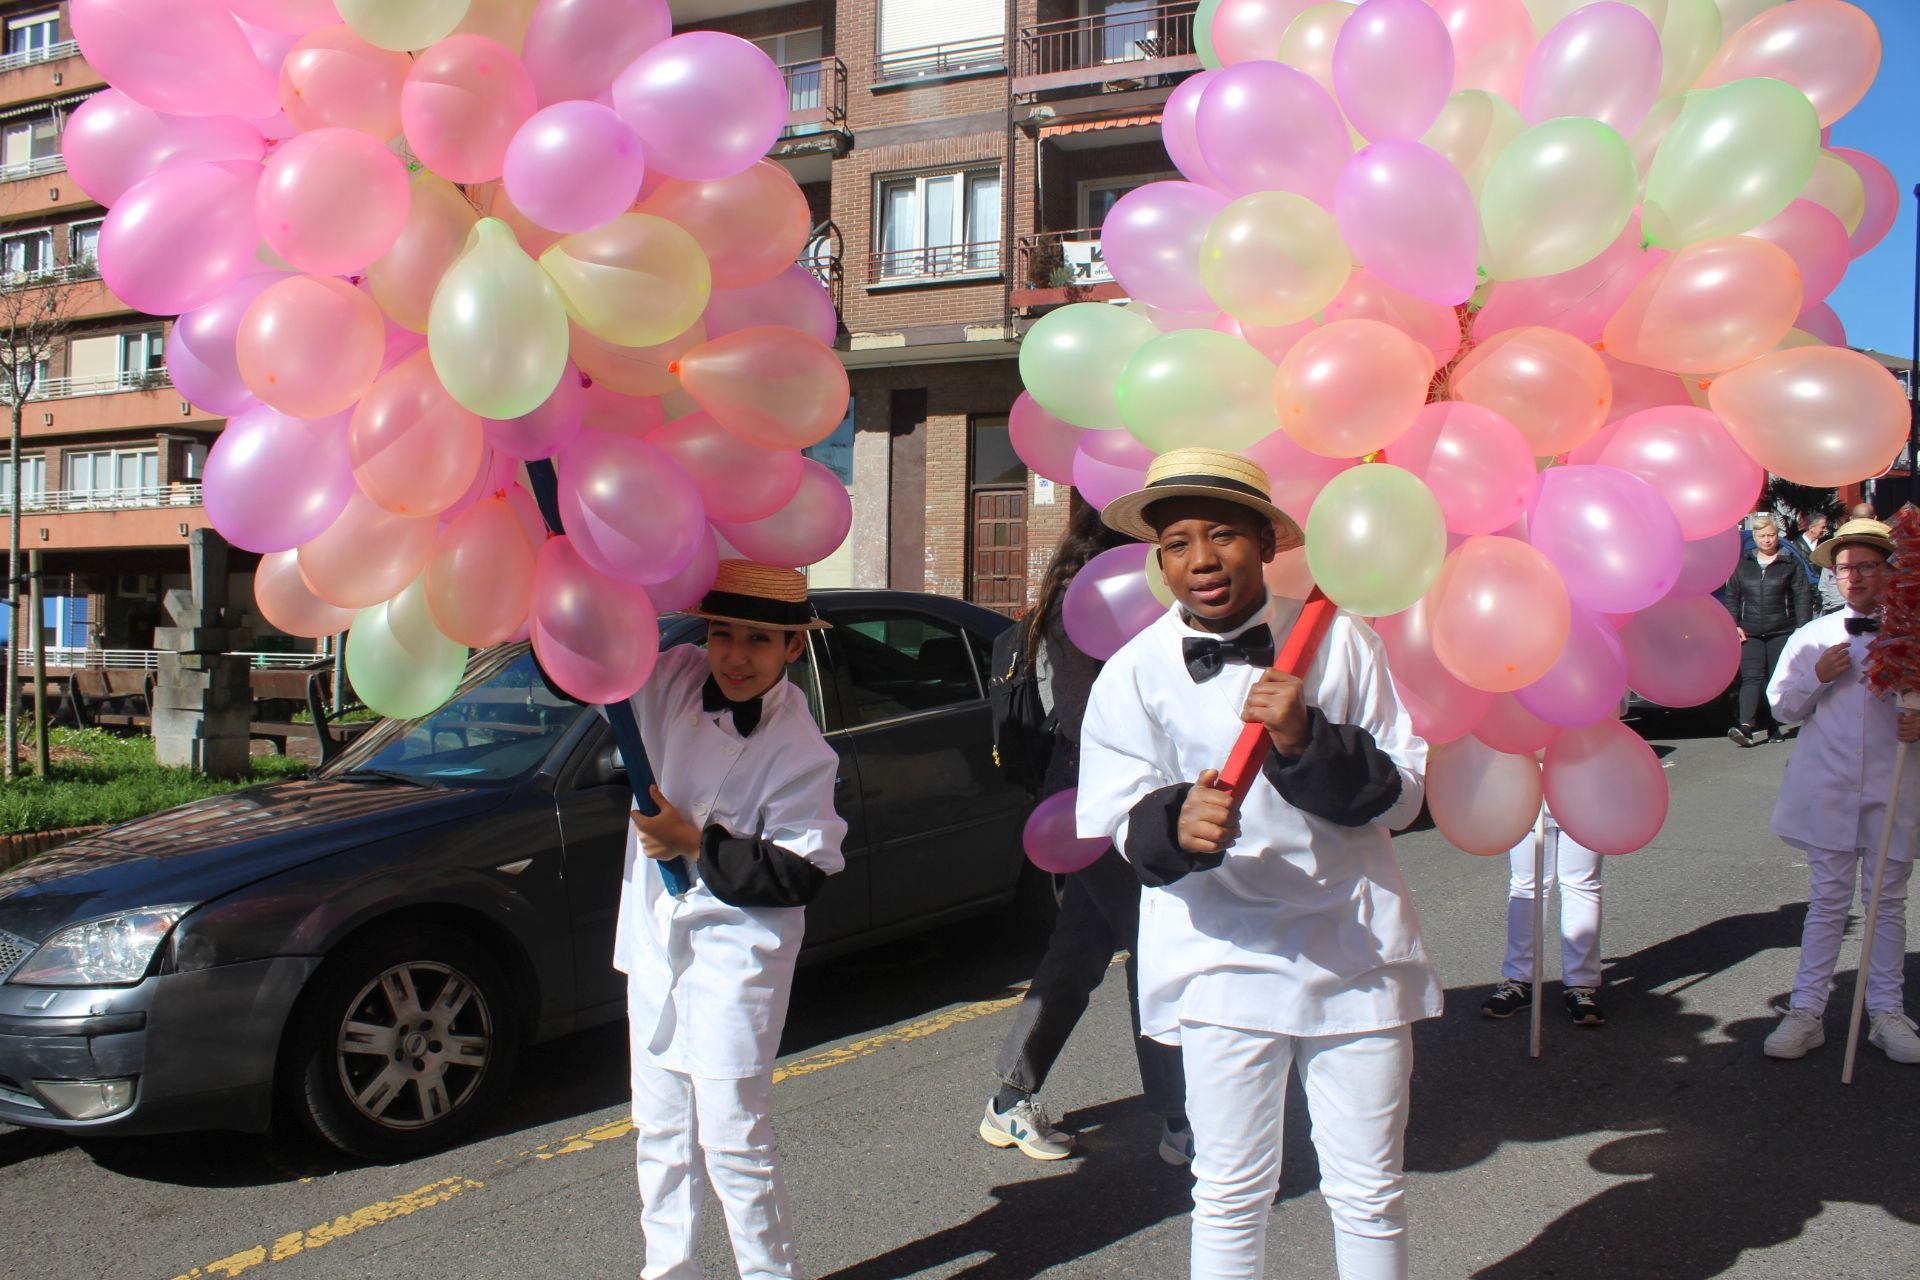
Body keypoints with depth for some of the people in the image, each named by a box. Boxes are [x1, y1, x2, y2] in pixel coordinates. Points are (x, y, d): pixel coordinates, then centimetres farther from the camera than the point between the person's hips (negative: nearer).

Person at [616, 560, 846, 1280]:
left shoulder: (799, 749, -15)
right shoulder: (672, 681, -2)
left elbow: (802, 874, -17)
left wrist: (696, 844, -21)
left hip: (736, 956, -6)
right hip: (656, 943, 6)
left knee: (733, 1142, -3)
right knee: (661, 1132, 17)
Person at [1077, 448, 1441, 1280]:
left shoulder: (1338, 640, -4)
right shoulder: (1137, 671, -4)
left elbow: (1403, 792, -2)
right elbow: (1123, 821, -5)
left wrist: (1306, 742, -19)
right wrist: (1178, 824, -28)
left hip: (1353, 946, 1)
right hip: (1223, 954, 0)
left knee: (1369, 1191, 10)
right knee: (1231, 1192, 9)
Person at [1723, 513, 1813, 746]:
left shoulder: (1789, 563, 5)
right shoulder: (1743, 565, 12)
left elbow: (1803, 596, 3)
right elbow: (1731, 597, 14)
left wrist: (1802, 628, -6)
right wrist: (1734, 626, 3)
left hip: (1782, 632, -1)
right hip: (1751, 633, 1)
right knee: (1752, 678, -11)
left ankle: (1774, 726, 10)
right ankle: (1746, 726, -25)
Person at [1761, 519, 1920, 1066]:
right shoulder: (1813, 636, 6)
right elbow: (1782, 704, 8)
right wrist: (1818, 676, -10)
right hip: (1827, 789, 0)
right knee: (1827, 901, 4)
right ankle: (1807, 1012, 9)